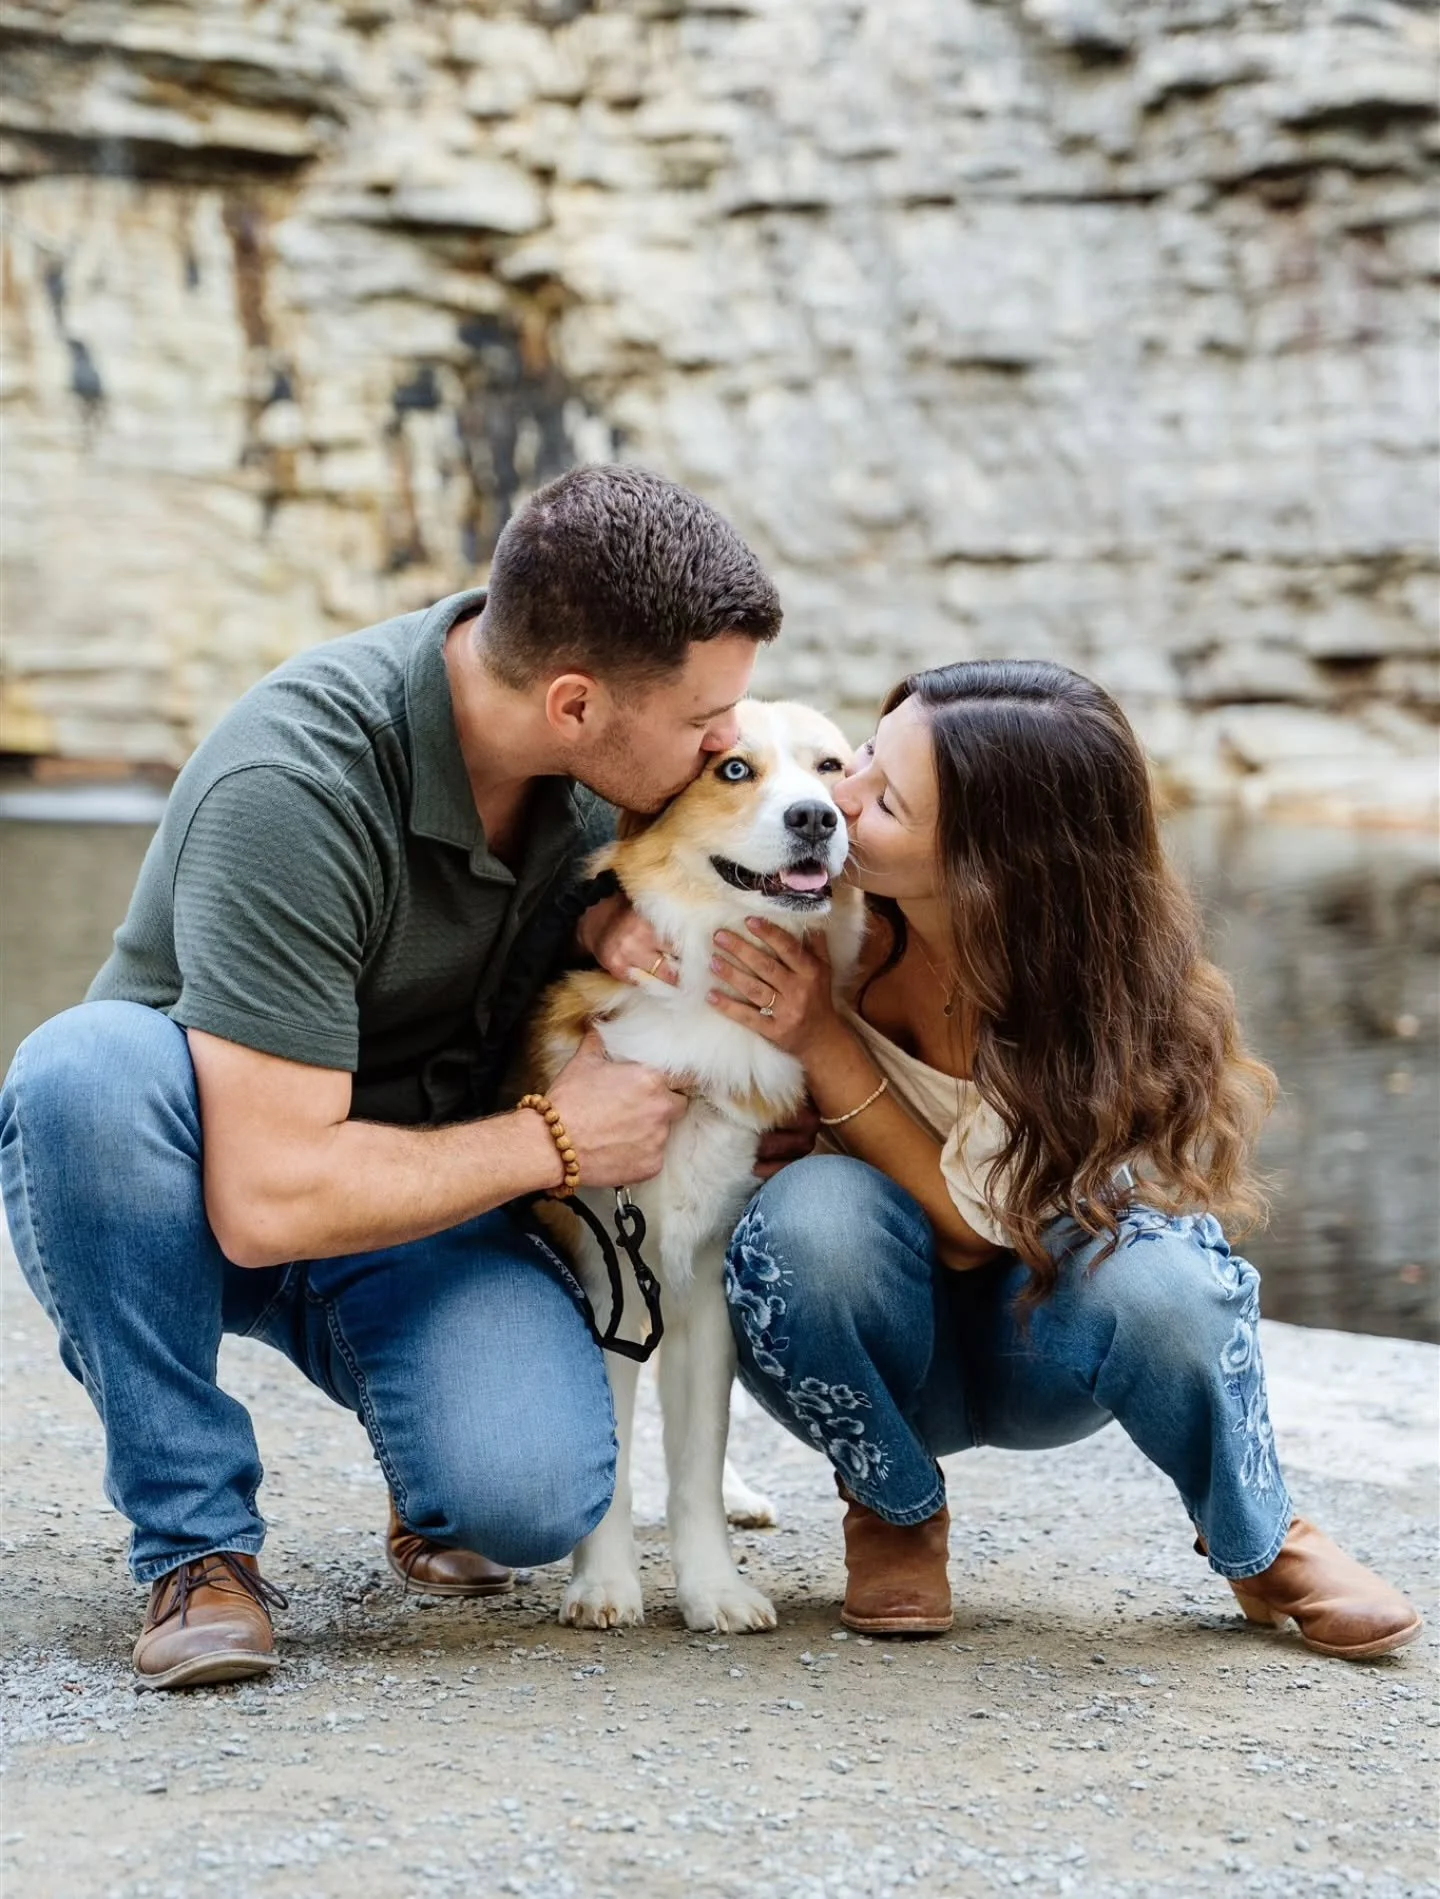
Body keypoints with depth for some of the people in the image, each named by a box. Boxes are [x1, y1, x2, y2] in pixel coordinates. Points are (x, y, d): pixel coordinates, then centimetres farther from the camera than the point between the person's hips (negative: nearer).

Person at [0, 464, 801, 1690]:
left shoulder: (591, 758, -11)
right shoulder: (292, 789, -31)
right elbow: (268, 1201, -34)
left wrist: (608, 924, -11)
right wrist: (553, 1142, -21)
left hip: (432, 1216, 3)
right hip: (187, 1191, -3)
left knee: (528, 1496, -28)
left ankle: (443, 1466, 11)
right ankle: (198, 1543, -20)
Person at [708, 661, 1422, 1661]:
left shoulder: (1102, 990, -26)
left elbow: (975, 1225, -22)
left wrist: (826, 1044, -30)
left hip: (1032, 1342, -2)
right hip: (856, 1341, 2)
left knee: (1150, 1270, -36)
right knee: (814, 1209, -34)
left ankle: (1260, 1544, -4)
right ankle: (897, 1511, -3)